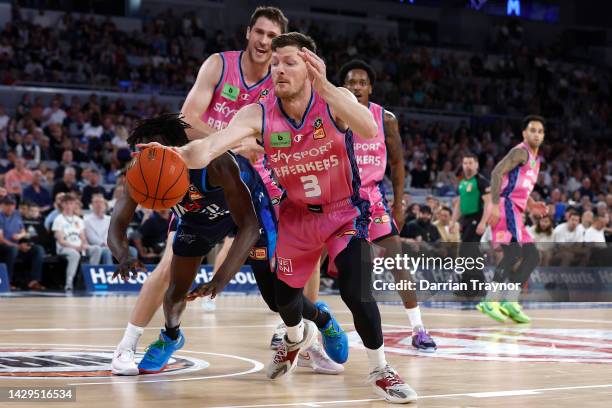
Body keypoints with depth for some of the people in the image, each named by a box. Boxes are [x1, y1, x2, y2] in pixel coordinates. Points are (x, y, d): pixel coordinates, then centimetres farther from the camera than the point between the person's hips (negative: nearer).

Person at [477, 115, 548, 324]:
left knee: (533, 256, 8)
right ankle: (490, 301, -22)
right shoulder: (521, 151, -6)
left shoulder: (535, 160, 24)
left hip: (515, 212, 10)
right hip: (505, 206, -10)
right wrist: (495, 205, -27)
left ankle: (510, 302, 4)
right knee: (513, 253, -21)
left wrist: (532, 205, 15)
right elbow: (497, 173, -19)